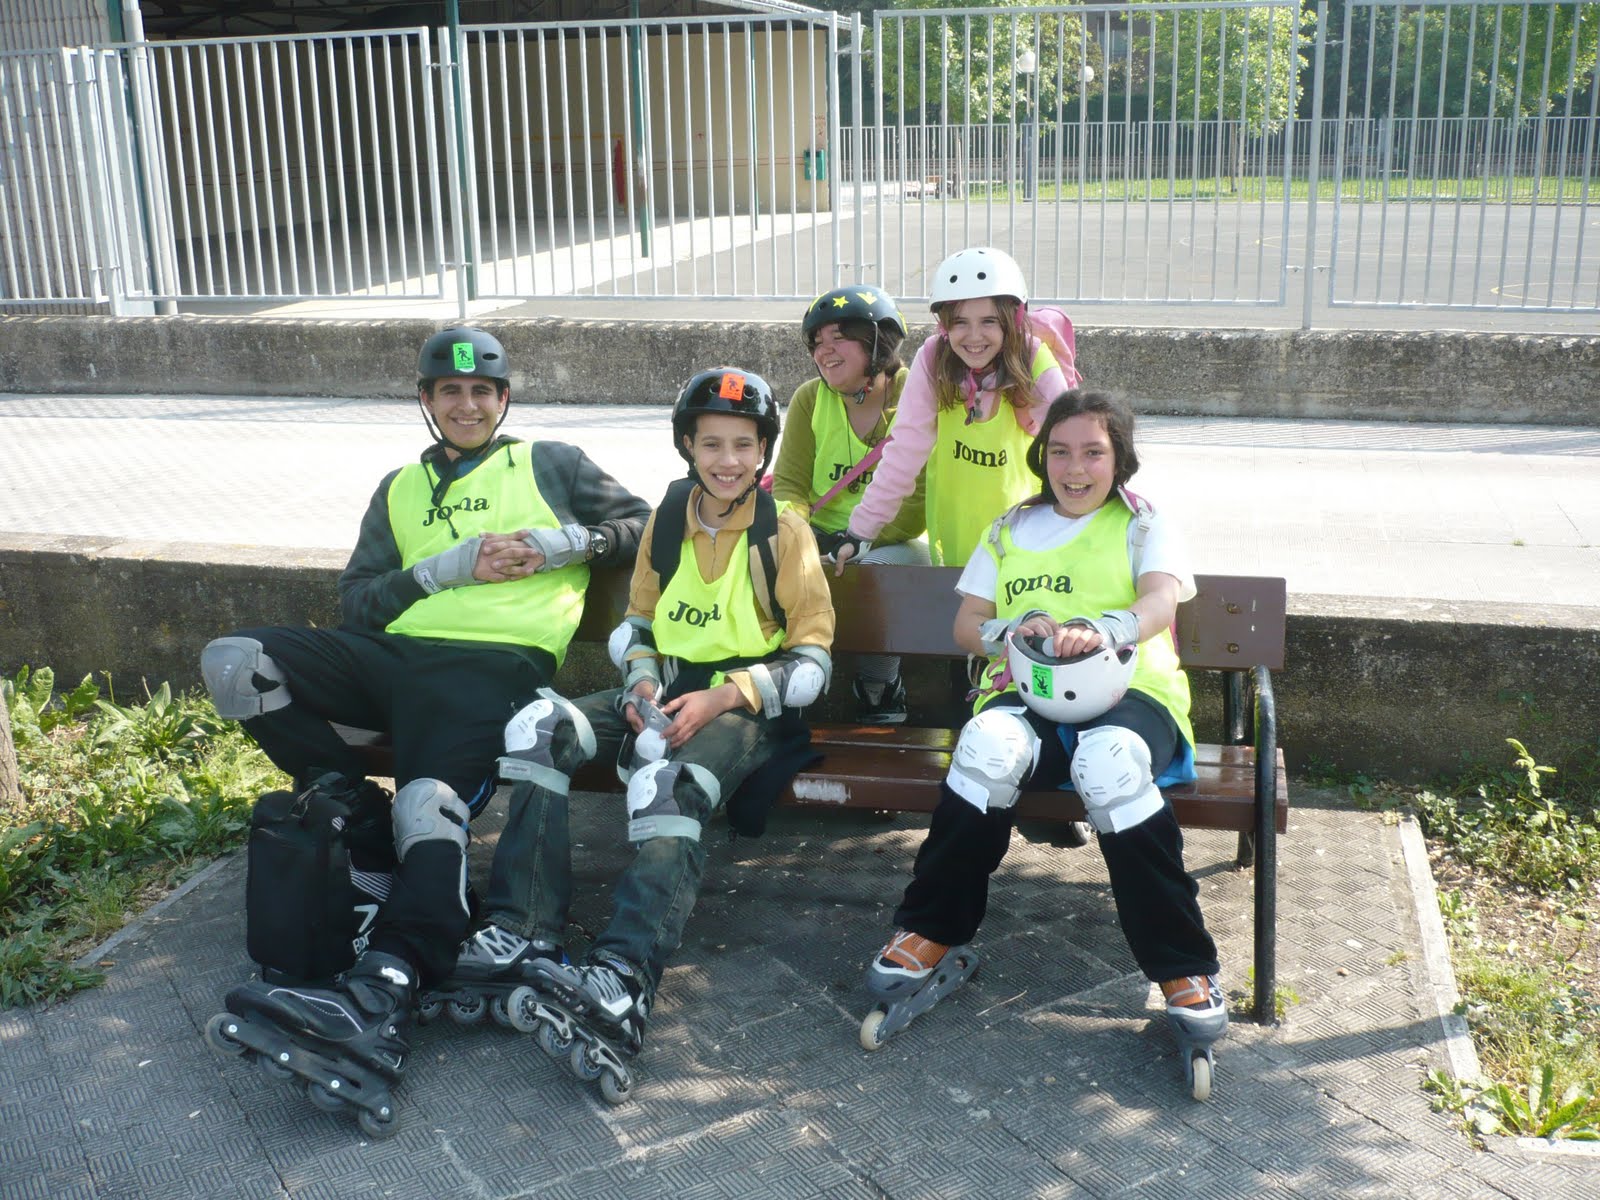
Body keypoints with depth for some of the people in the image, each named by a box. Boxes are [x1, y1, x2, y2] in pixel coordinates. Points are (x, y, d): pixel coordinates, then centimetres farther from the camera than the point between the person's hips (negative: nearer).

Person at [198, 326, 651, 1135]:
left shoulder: (551, 465, 22)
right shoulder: (400, 489, 29)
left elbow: (642, 528, 16)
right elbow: (355, 598, 16)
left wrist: (560, 544, -1)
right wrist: (453, 567, 1)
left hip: (494, 662, -5)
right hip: (394, 652, 5)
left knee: (430, 805, -33)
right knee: (233, 663, -17)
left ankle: (379, 1001, -46)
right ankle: (363, 824, -12)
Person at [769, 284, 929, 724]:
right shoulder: (809, 399, 5)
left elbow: (922, 504, -14)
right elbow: (789, 485, 1)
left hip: (895, 541, -3)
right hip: (825, 537, 3)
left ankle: (879, 690, -12)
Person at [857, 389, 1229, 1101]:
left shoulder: (1144, 526, 17)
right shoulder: (1011, 530, 25)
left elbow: (1161, 599, -4)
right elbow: (966, 624, 17)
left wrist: (1102, 631, -27)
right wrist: (1011, 633, -8)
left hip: (1129, 692, -2)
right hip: (1027, 692, 2)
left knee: (1109, 763, -39)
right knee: (988, 748, -36)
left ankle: (1185, 972, -28)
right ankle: (932, 940, -23)